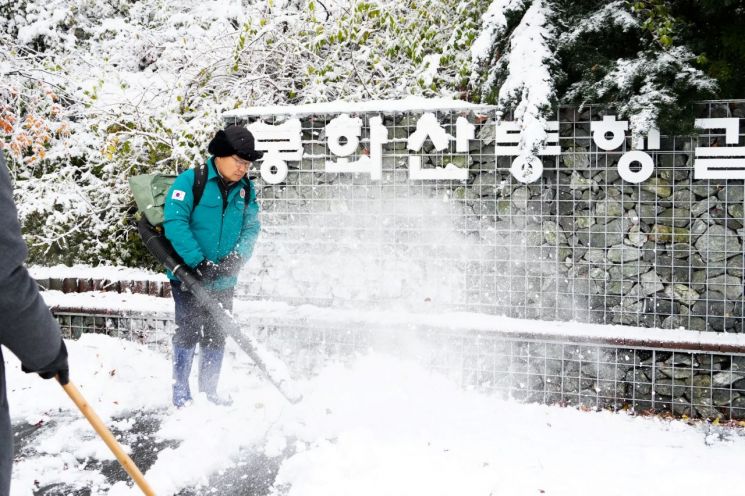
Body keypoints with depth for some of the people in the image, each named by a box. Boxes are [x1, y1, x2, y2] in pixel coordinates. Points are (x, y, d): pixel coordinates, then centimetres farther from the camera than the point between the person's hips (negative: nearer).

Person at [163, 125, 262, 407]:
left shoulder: (246, 189, 4)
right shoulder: (191, 180, -13)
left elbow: (251, 228, 3)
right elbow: (174, 221, -20)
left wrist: (235, 258, -15)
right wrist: (198, 261, -26)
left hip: (223, 280, 5)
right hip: (188, 274, -5)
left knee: (216, 336, 11)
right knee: (189, 332, -2)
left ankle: (209, 392, 25)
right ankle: (181, 394, 12)